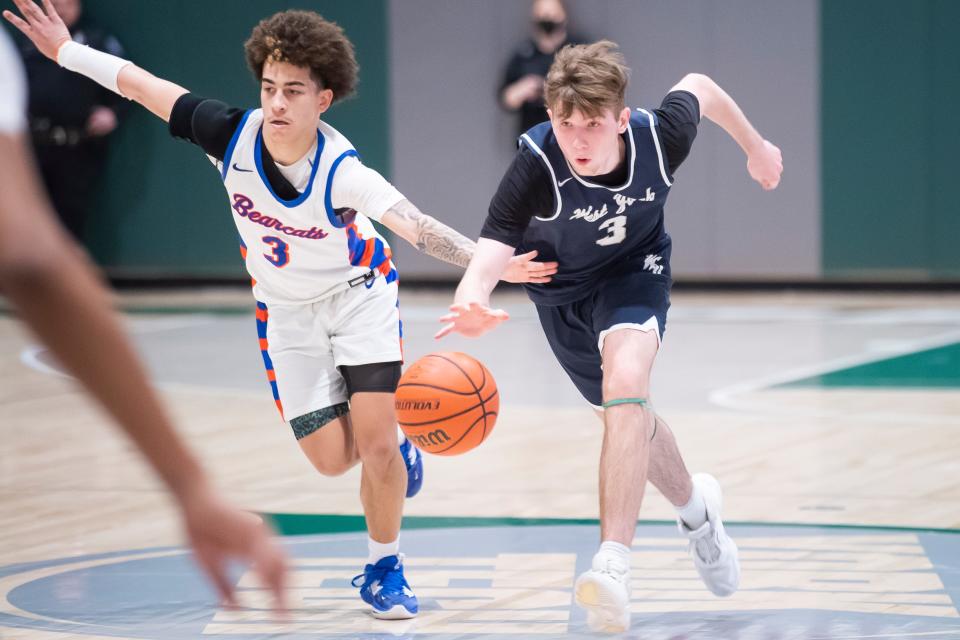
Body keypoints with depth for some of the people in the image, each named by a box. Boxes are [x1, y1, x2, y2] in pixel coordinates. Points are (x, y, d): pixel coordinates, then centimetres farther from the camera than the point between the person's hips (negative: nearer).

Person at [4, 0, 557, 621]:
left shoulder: (341, 171, -33)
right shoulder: (233, 134, -23)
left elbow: (418, 226, -44)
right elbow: (142, 85, -9)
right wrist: (68, 50, -2)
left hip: (359, 292, -3)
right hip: (288, 310, 3)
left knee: (377, 444, -15)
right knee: (332, 457, -4)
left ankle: (384, 568, 10)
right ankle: (396, 446, 33)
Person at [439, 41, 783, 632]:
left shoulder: (660, 139, -30)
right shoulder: (537, 168, -36)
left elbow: (699, 87, -6)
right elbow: (489, 255, -47)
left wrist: (756, 147, 12)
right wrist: (473, 306, -71)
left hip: (635, 271, -1)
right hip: (561, 290, 1)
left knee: (625, 382, -30)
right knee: (628, 415, 18)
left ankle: (614, 564, -34)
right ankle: (696, 508, 50)